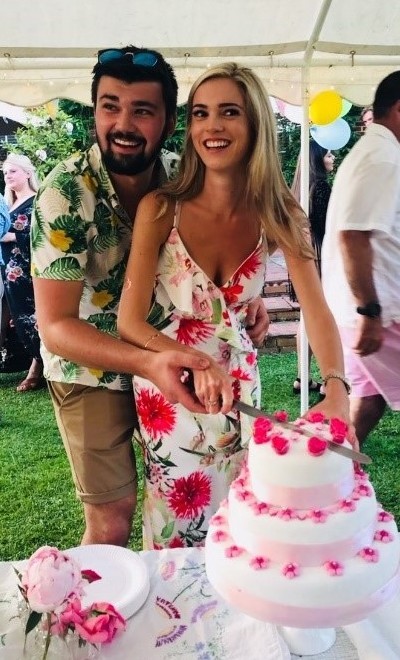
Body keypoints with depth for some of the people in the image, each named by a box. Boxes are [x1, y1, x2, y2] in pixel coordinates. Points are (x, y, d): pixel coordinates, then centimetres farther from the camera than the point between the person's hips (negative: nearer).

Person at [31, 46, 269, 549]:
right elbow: (55, 326, -27)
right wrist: (148, 363, -43)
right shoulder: (65, 193, -24)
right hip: (91, 370, -4)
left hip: (167, 359, 5)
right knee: (113, 519, 1)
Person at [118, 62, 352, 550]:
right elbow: (130, 323, -20)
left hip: (238, 379, 3)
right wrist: (196, 363, -38)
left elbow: (318, 312, -19)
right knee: (179, 531, 14)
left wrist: (337, 395, -36)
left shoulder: (277, 214, -11)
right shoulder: (161, 208, -19)